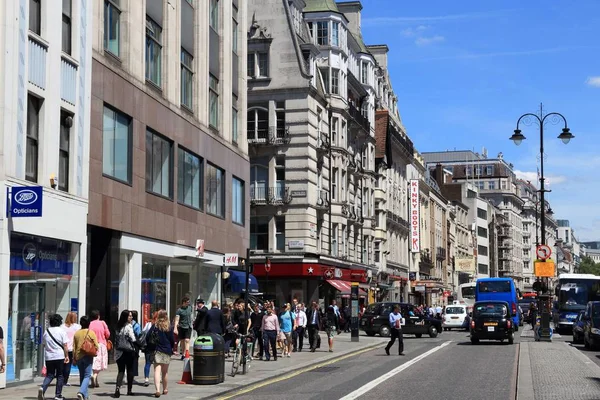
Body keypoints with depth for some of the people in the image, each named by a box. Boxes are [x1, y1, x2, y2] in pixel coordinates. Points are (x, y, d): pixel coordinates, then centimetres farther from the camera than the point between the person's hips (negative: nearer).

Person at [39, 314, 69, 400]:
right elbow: (65, 345, -8)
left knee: (49, 375, 10)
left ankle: (42, 388, -16)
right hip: (59, 357, -3)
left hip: (48, 357, 4)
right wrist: (67, 356, -1)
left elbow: (44, 345, 14)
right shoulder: (62, 331, -6)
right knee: (60, 376, 7)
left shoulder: (46, 331, 6)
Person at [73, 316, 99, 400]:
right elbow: (96, 346, -9)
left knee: (82, 376, 16)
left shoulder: (76, 333, 3)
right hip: (88, 356, -4)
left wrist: (74, 358, 12)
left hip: (78, 356, 4)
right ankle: (81, 392, -24)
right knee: (87, 376, -3)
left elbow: (74, 347, 5)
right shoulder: (91, 333, -8)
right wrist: (94, 352, 13)